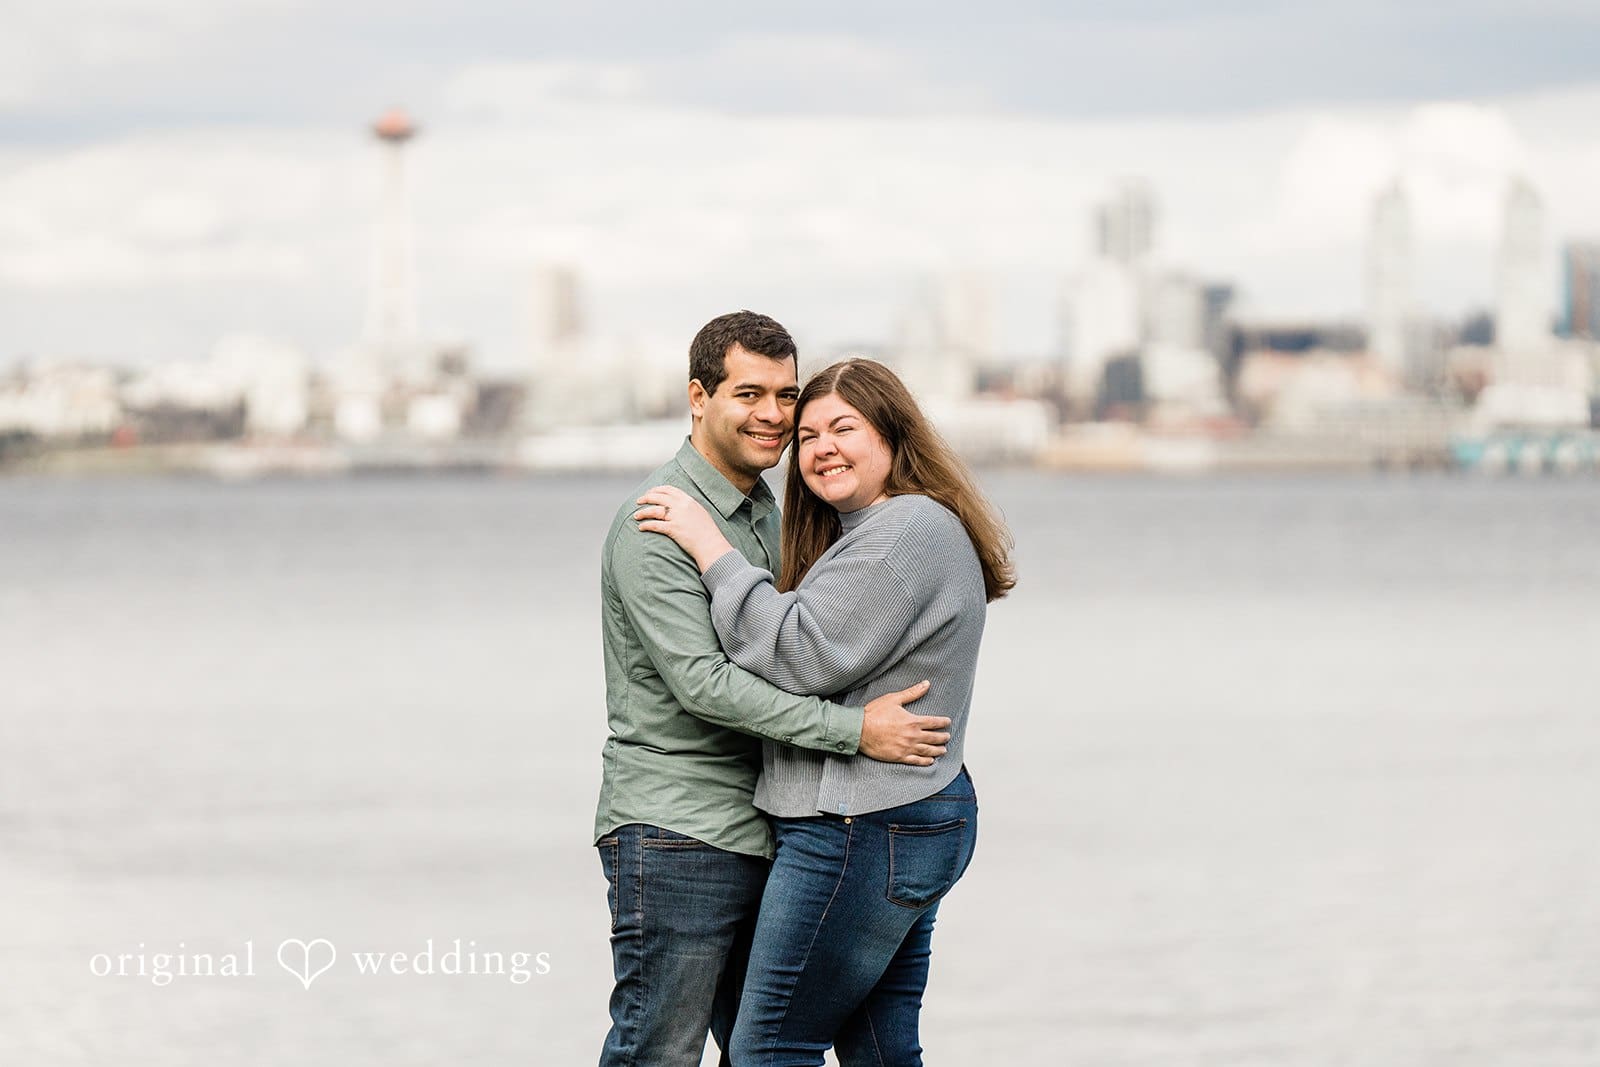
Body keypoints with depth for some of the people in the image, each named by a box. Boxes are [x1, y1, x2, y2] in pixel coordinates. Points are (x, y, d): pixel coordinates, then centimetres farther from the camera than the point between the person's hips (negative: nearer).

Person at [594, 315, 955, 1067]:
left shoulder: (763, 511, 17)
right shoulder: (658, 524, -14)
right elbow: (701, 682, -22)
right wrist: (856, 730, -24)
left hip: (759, 835, 9)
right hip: (673, 835, -9)